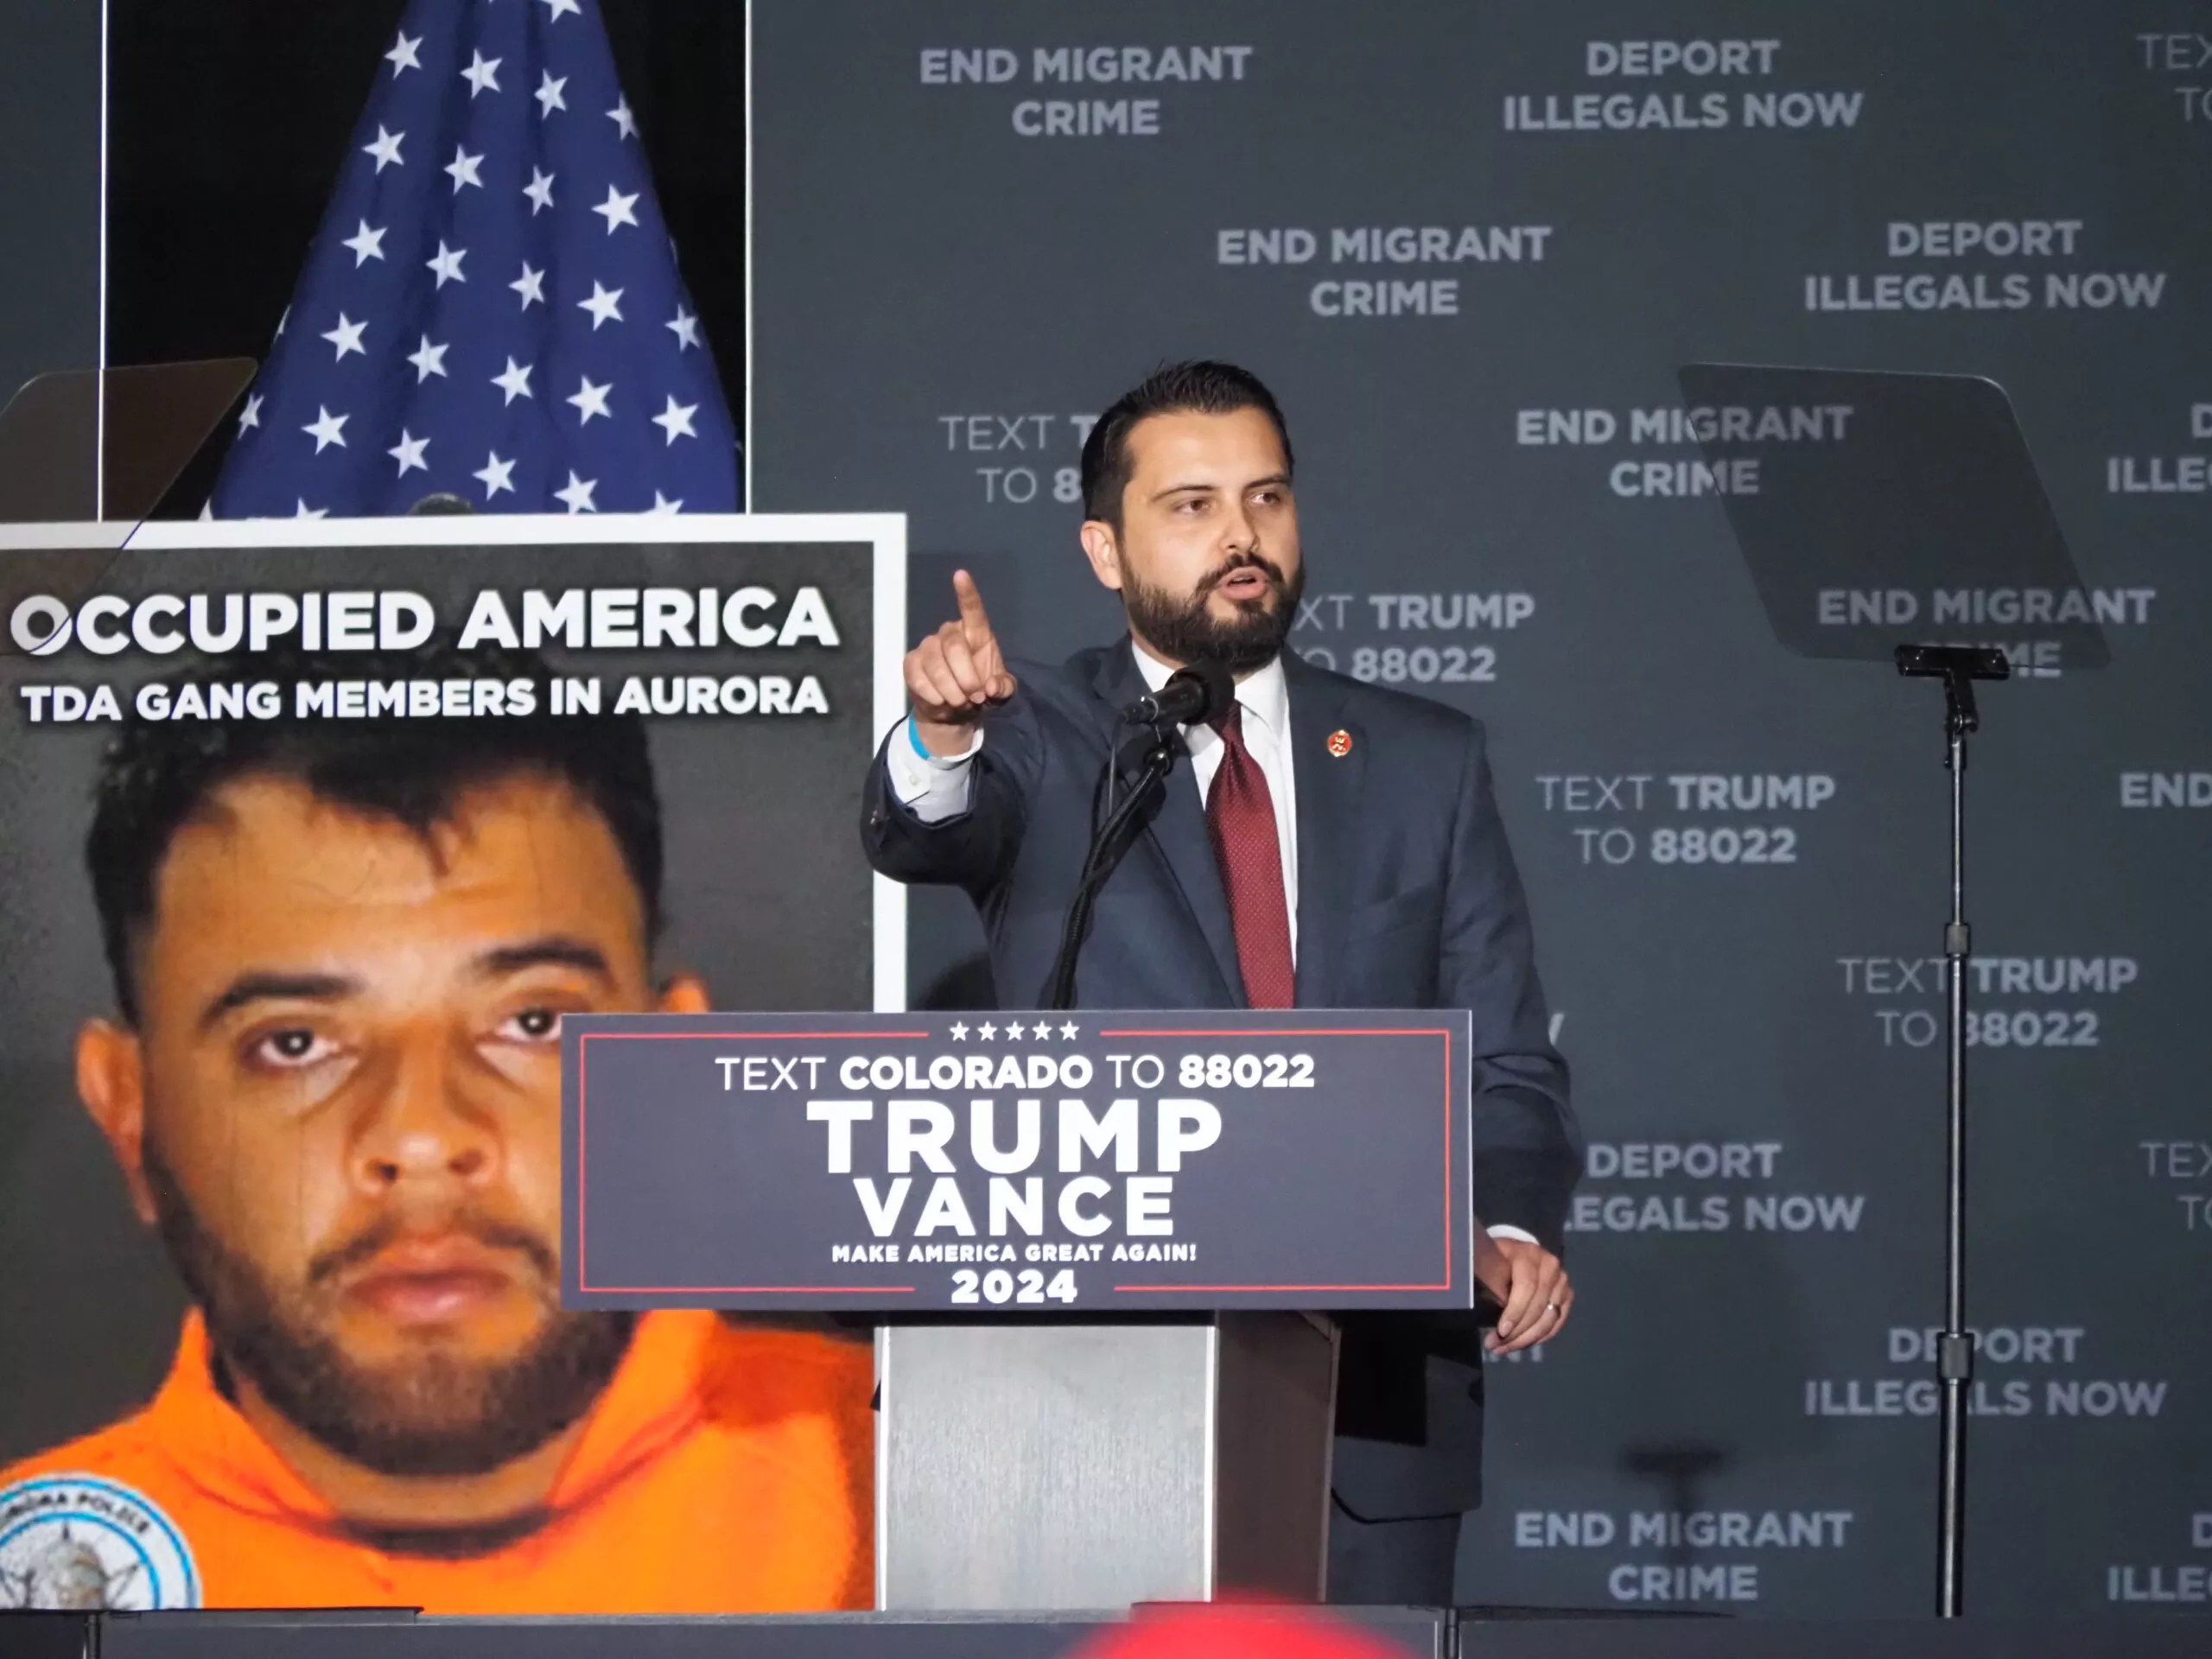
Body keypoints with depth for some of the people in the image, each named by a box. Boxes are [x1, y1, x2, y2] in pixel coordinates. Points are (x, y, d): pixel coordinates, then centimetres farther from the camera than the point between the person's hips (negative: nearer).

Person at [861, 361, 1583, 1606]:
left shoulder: (1428, 765, 12)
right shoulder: (1040, 745, 5)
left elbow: (1506, 1064, 10)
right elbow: (916, 837, -17)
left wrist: (1517, 1228, -10)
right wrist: (943, 738, -40)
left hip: (1376, 1413, 2)